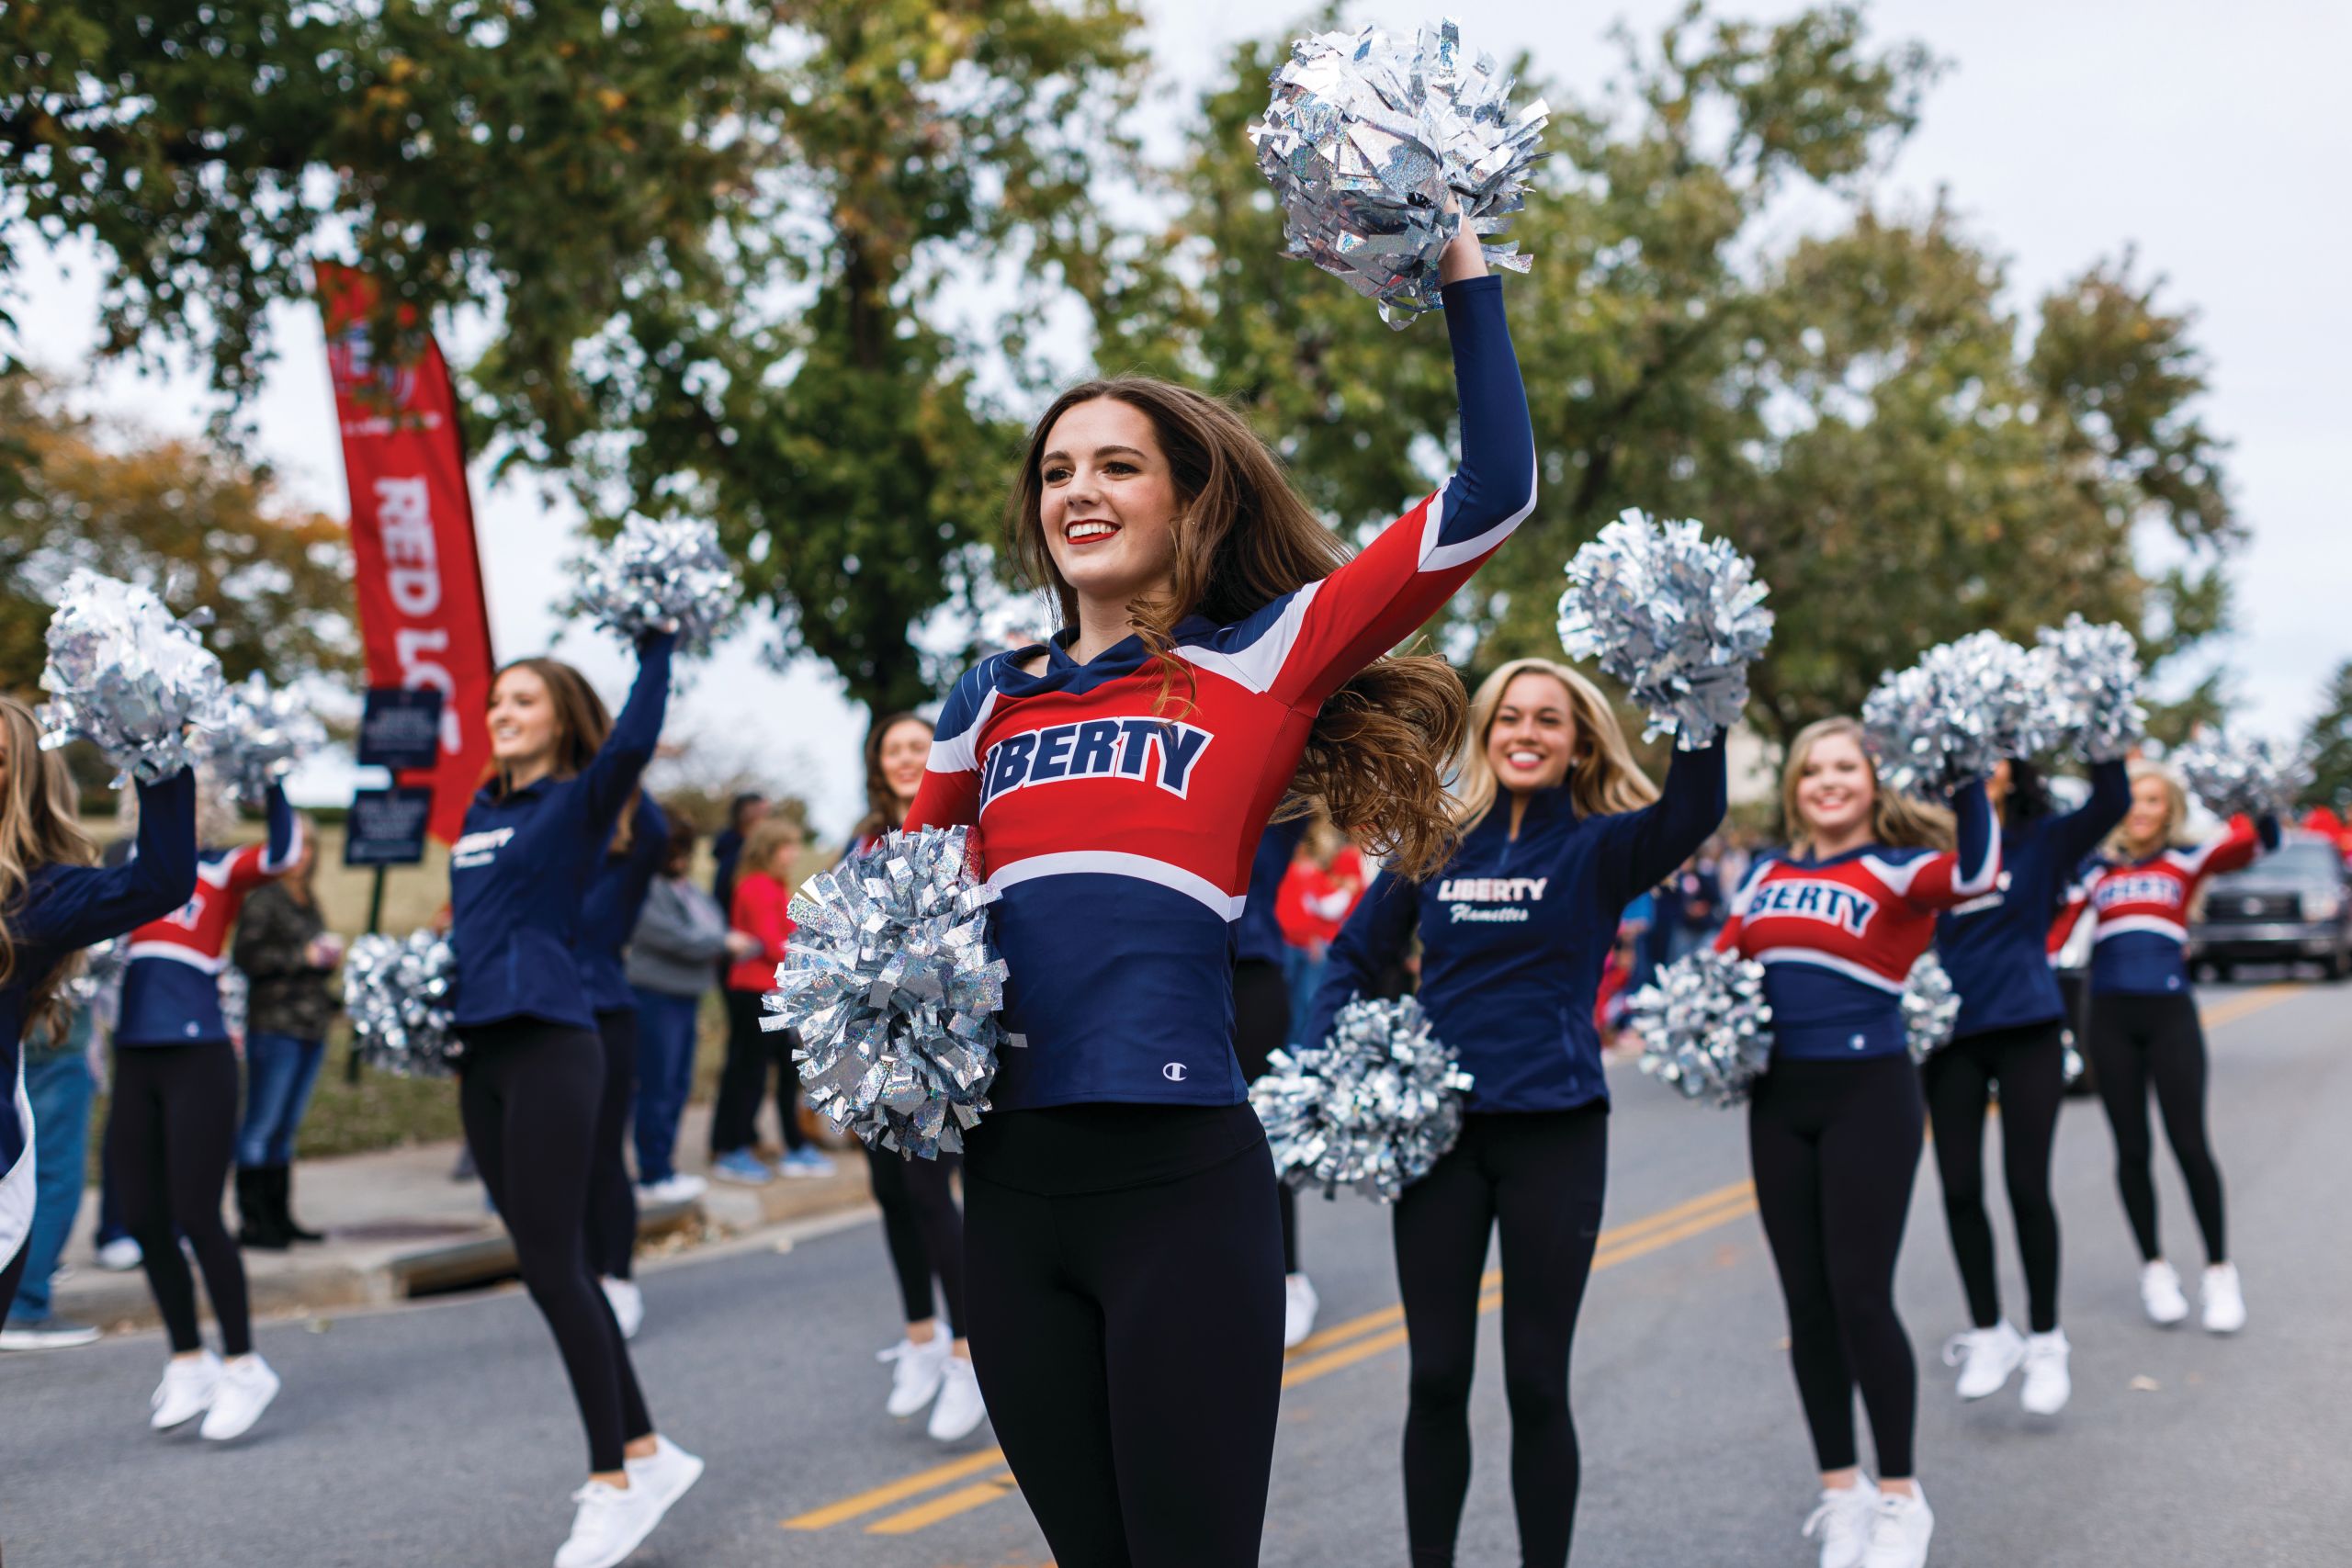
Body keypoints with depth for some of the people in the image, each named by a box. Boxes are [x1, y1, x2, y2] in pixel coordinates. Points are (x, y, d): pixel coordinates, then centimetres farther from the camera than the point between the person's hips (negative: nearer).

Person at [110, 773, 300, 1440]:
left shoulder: (222, 868, 0)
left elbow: (281, 851, -18)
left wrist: (270, 776, -19)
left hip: (199, 1058, -6)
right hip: (135, 1060, 6)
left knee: (195, 1215, -7)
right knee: (143, 1220, 7)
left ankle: (242, 1366, 5)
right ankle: (188, 1361, 22)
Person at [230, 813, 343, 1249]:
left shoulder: (309, 903, 18)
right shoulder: (264, 899, -7)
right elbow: (245, 956, -16)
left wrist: (329, 956, 10)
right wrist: (304, 956, -16)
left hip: (312, 1028, 8)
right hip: (274, 1027, -8)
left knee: (287, 1127, 12)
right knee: (262, 1126, -7)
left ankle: (279, 1217, 16)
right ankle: (251, 1221, -6)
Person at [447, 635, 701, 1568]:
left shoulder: (576, 802, -4)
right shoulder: (478, 814, 16)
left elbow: (634, 739, -23)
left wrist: (658, 644, -21)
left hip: (549, 1045, -7)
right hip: (480, 1053, 7)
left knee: (551, 1266, -9)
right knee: (555, 1266, 9)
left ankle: (615, 1482, -1)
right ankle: (648, 1453, 19)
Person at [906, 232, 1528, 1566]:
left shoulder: (1261, 659, 2)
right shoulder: (994, 698, 14)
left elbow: (1494, 493, -5)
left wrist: (1464, 272, -2)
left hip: (1182, 1176, -4)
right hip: (1010, 1181, 5)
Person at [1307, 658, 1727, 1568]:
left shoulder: (1598, 848, 0)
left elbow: (1694, 811, -20)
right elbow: (1356, 956, 14)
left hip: (1555, 1128, -2)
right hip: (1438, 1126, 2)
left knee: (1536, 1382, 3)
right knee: (1436, 1378, 6)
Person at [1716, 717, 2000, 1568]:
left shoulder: (1899, 870, -5)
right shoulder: (1766, 874, 12)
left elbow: (1976, 873, -25)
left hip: (1869, 1093, -5)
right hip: (1779, 1099, 5)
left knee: (1860, 1296, -5)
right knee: (1806, 1301, 9)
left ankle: (1900, 1500, 10)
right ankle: (1841, 1493, 21)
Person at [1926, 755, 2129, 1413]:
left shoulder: (2043, 842, 0)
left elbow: (2111, 803, -12)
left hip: (2027, 1031, -2)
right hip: (1952, 1036, 2)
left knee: (2027, 1188, -3)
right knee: (1959, 1190, 4)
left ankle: (2045, 1341, 13)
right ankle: (1988, 1333, 20)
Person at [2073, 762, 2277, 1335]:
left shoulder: (2186, 861, 7)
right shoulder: (2095, 871, 12)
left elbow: (2256, 839, -8)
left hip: (2170, 1012, -2)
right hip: (2110, 1016, 2)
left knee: (2189, 1142, -7)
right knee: (2132, 1148, 5)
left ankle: (2220, 1271, 7)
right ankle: (2155, 1270, 19)